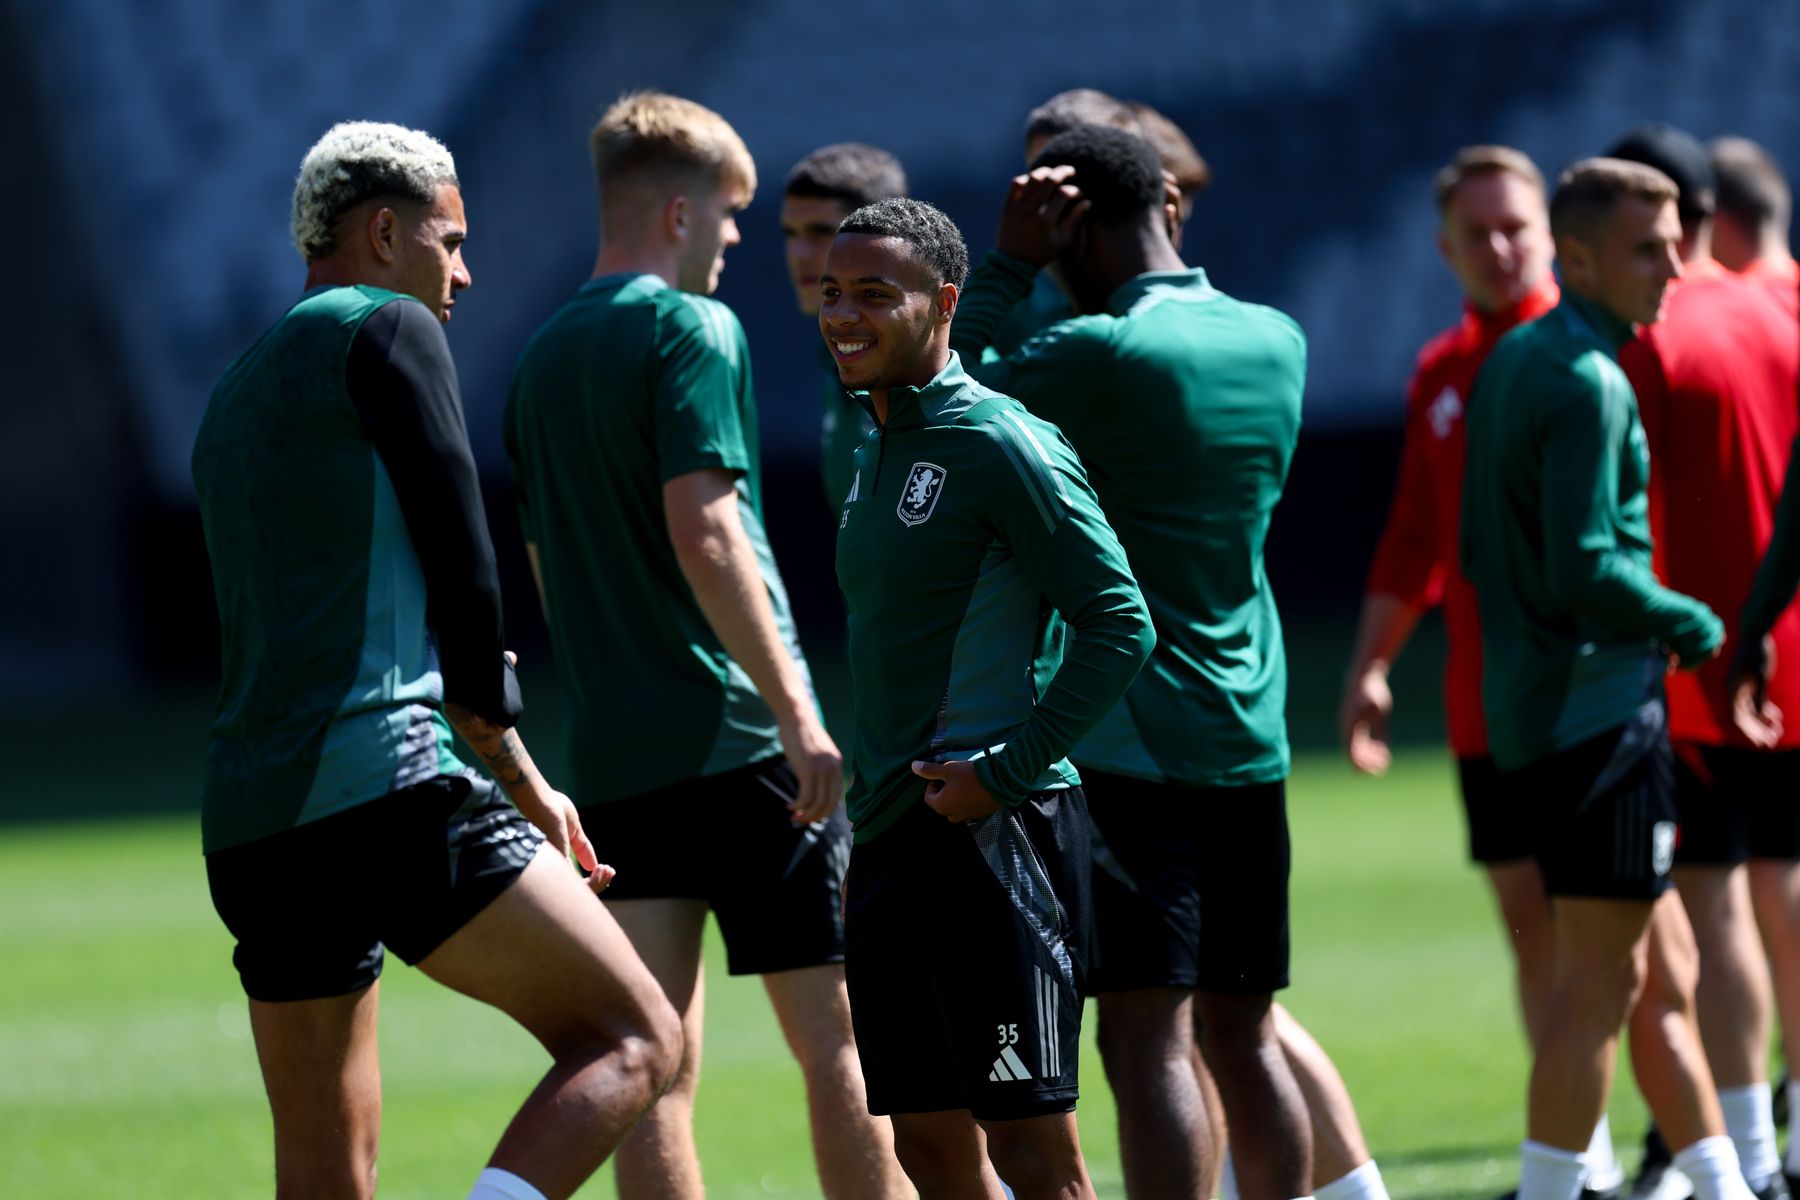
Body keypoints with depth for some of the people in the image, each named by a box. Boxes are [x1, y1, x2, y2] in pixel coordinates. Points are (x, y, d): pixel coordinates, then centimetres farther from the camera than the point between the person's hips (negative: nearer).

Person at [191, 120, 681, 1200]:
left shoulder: (235, 395, 26)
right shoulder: (388, 329, 2)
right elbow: (460, 560, -4)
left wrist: (515, 786, 27)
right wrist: (514, 768, 10)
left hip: (249, 824, 9)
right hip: (384, 781, -9)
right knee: (635, 1040, -7)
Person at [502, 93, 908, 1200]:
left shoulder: (544, 360, 15)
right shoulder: (690, 331, -7)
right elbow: (704, 534, -17)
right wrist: (797, 712, -18)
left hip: (612, 759, 7)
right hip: (738, 743, -7)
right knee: (837, 1037, -1)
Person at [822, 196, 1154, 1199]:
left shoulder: (1003, 446, -11)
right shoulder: (879, 455, 17)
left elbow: (1120, 625, -16)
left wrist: (1007, 772, -18)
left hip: (993, 838, -9)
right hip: (892, 841, 9)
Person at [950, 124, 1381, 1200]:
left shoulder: (1106, 354, -14)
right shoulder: (1277, 343, 7)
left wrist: (1010, 263, 1)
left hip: (1131, 748, -7)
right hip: (1252, 746, 7)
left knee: (1149, 1038, -11)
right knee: (1244, 1035, 13)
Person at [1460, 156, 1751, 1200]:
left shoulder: (1511, 363, 14)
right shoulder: (1587, 383, -16)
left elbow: (1480, 553, 19)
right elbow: (1584, 568, -23)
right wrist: (1693, 625, -7)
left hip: (1533, 708, 10)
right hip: (1600, 711, -10)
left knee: (1667, 973, 14)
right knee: (1601, 980, -7)